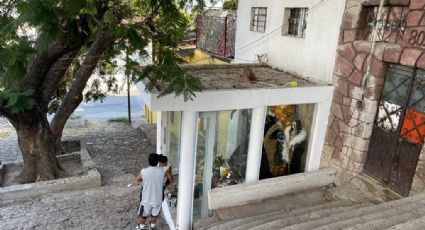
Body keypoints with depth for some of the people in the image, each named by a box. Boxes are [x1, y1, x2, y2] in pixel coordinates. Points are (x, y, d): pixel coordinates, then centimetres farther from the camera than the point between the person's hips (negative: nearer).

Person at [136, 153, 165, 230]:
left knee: (143, 215, 24)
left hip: (146, 199, -1)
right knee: (154, 215, 26)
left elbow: (137, 179, 2)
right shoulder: (162, 171, -15)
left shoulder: (143, 171, -20)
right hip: (157, 199, 1)